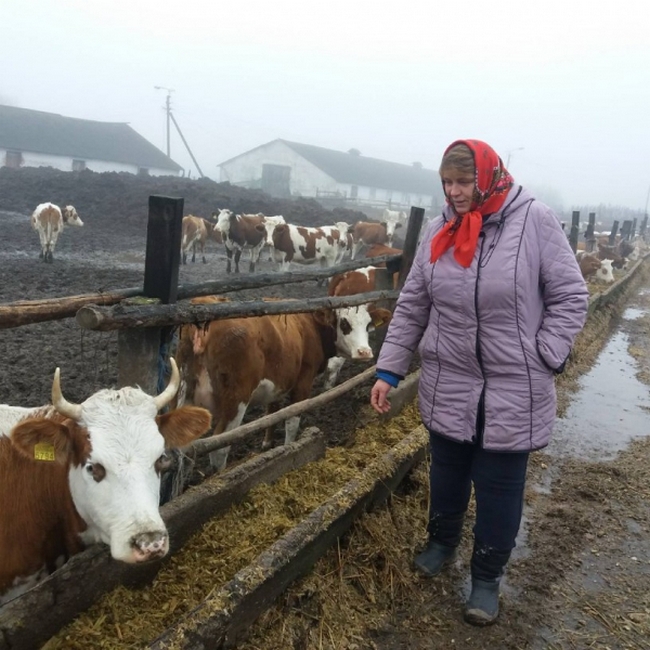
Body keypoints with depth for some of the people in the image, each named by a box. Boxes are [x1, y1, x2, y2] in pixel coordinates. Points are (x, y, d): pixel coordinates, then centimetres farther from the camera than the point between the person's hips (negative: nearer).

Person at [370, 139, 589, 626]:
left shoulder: (535, 221, -12)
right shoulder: (439, 232, -1)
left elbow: (570, 297, -6)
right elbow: (411, 307, 4)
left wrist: (541, 359, -12)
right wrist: (388, 370, 3)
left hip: (514, 392, -3)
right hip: (448, 387, 4)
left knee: (500, 487, 10)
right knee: (447, 473, 21)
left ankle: (487, 578, 31)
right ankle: (441, 544, 47)